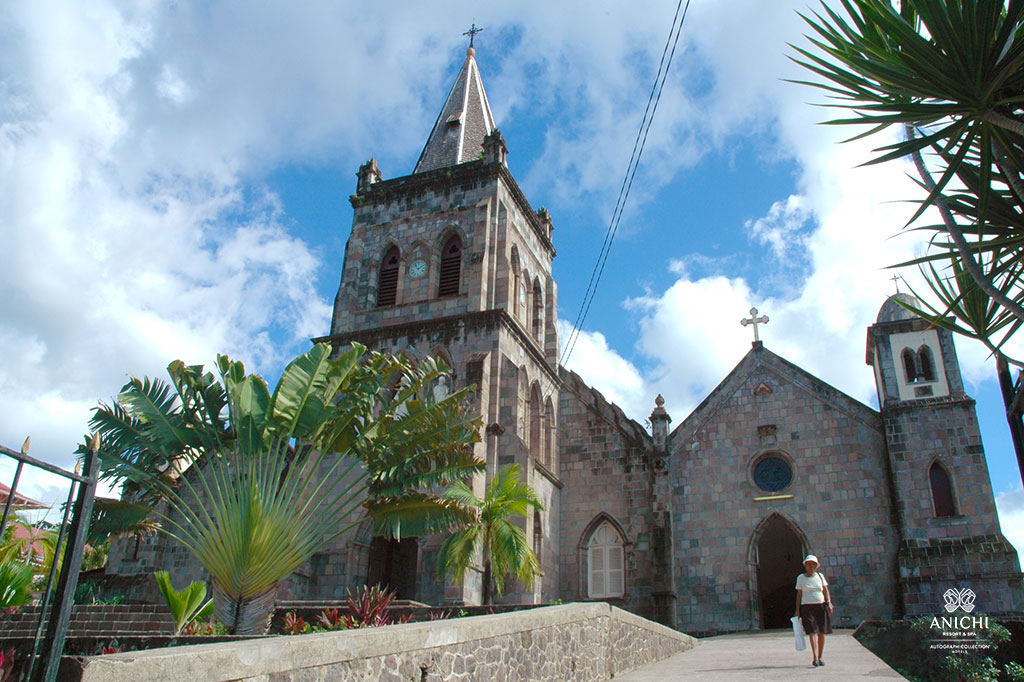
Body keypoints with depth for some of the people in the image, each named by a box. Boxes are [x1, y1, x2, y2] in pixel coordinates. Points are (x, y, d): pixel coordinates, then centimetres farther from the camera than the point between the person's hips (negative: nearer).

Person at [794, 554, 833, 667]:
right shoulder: (800, 578, 5)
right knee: (812, 632, -13)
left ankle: (819, 658, 15)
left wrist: (829, 604, -8)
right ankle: (815, 658, -19)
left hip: (821, 607, 2)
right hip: (807, 607, -2)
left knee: (821, 633, 3)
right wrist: (797, 610, 2)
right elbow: (799, 595, 6)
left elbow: (826, 591, 8)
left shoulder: (820, 576, 9)